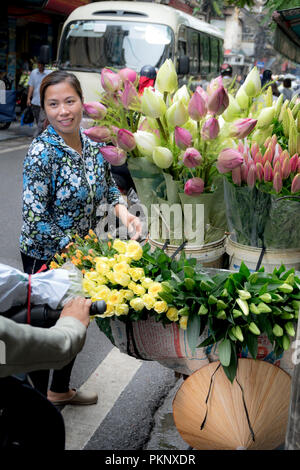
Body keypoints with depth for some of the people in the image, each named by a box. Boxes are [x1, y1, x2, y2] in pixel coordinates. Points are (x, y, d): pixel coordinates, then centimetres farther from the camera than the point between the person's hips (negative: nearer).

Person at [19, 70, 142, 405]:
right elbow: (35, 217, -26)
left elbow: (107, 185, 12)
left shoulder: (93, 145, -4)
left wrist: (123, 211, -8)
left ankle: (60, 390, 45)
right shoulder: (42, 151, -23)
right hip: (45, 257, -7)